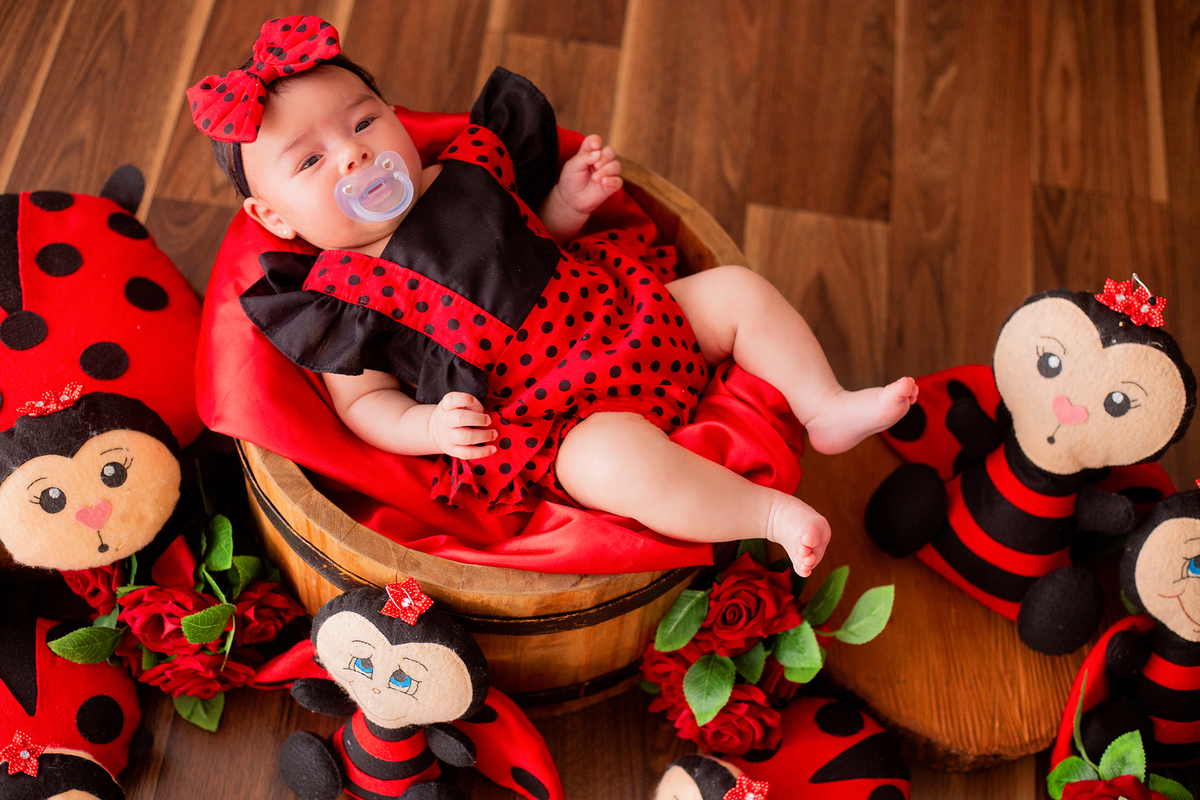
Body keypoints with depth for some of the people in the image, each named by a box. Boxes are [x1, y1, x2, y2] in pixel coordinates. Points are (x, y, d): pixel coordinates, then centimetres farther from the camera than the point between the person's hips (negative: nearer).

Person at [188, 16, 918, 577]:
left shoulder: (467, 170, 10)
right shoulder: (338, 298, -7)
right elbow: (362, 401, -4)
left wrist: (571, 198, 4)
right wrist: (429, 426, -23)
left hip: (623, 309, 7)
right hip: (550, 422, -7)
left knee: (738, 290, 1)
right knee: (617, 458, -36)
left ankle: (826, 409, 3)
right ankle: (770, 512, -24)